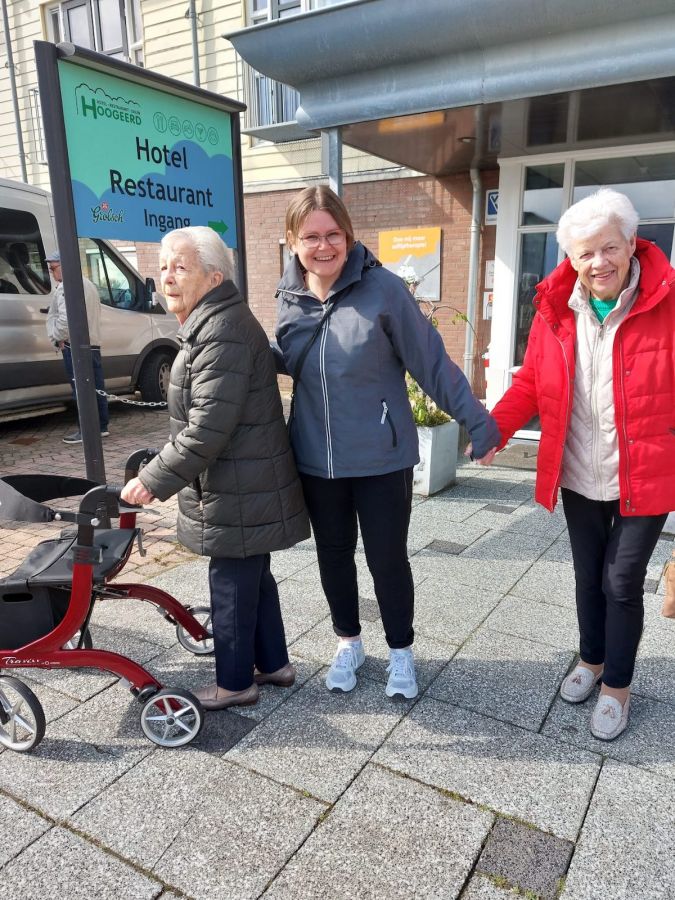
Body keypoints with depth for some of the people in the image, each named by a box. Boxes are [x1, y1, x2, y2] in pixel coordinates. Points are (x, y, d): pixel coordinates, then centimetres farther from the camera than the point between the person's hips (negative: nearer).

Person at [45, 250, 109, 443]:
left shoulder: (66, 287, -12)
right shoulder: (89, 284, 19)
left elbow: (65, 318, -23)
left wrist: (58, 338, -7)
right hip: (94, 344, 9)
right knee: (97, 388, 11)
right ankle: (102, 427, 18)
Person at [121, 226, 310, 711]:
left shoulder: (222, 331, -22)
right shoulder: (213, 323, 13)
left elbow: (207, 429, -26)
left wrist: (154, 480, -18)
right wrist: (164, 470, 22)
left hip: (240, 493, -10)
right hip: (245, 486, 10)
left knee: (232, 585, 5)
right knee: (254, 577, 20)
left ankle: (234, 683, 25)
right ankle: (273, 663, 37)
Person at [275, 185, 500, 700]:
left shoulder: (383, 289, -14)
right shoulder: (290, 296, 0)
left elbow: (433, 363, -10)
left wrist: (478, 423, -9)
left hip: (381, 458, -4)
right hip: (316, 459, 4)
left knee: (387, 557, 8)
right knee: (333, 555, 17)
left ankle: (401, 652, 34)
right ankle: (348, 643, 41)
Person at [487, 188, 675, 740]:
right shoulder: (556, 310, -2)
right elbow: (532, 382, 3)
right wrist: (494, 429, -11)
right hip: (578, 478, 3)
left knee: (622, 584, 6)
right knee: (588, 576, 19)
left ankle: (617, 687, 29)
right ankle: (592, 659, 43)